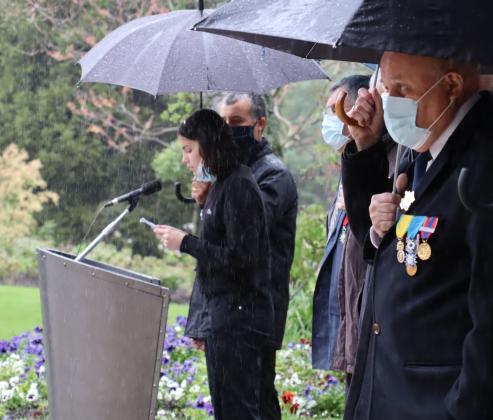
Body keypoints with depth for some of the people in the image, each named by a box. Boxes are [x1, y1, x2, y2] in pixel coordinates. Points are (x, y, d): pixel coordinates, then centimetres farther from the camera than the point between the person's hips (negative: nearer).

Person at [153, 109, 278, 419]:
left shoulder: (239, 187, -16)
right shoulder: (221, 185, 14)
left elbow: (240, 257, -21)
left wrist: (185, 243, -15)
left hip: (240, 315, -10)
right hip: (222, 309, 10)